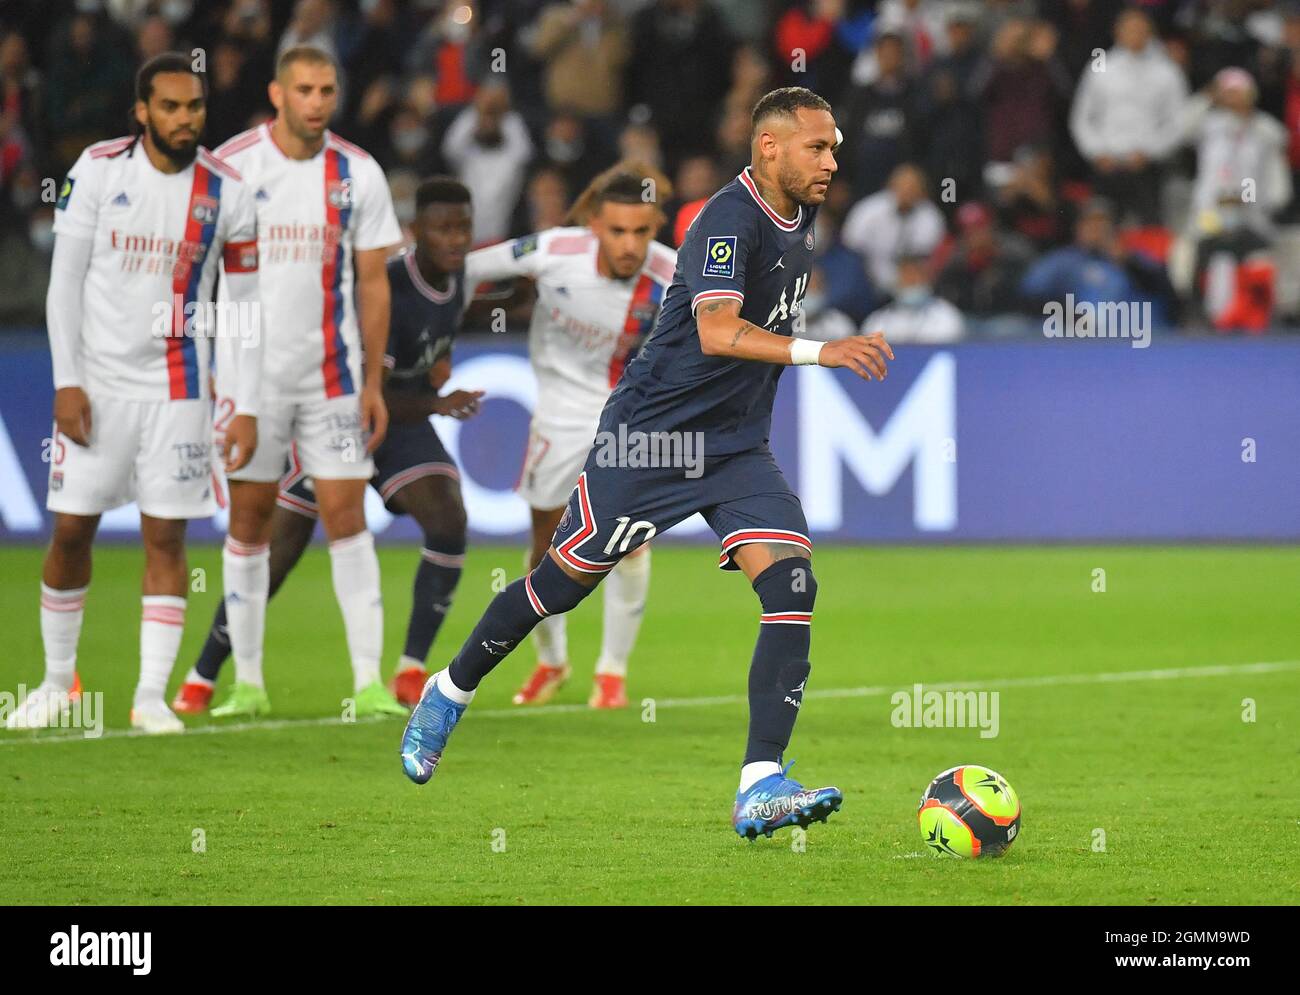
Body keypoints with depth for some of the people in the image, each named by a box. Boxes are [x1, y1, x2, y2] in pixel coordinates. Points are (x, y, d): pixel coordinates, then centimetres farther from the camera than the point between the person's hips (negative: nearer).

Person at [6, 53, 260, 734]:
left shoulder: (225, 192, -3)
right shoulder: (98, 170, -5)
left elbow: (244, 306, 2)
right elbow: (65, 280, -3)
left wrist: (245, 408, -3)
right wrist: (66, 382, -8)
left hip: (175, 389, 0)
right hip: (97, 383, 0)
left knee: (166, 537, -1)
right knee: (72, 531, 3)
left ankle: (151, 696, 4)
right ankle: (58, 682, 18)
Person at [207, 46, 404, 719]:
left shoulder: (358, 175, 1)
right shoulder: (230, 164, -3)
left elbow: (372, 282, 6)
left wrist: (374, 382, 3)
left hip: (333, 374, 1)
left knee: (346, 518, -4)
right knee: (248, 520, 4)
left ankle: (369, 682, -3)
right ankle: (247, 683, 12)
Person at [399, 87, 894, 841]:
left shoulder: (800, 218, 6)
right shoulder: (730, 221, -21)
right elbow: (716, 330, -37)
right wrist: (817, 351, -46)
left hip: (736, 447, 7)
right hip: (650, 432, -7)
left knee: (792, 583, -15)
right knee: (565, 581, 7)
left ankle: (762, 786, -21)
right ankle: (450, 694, 33)